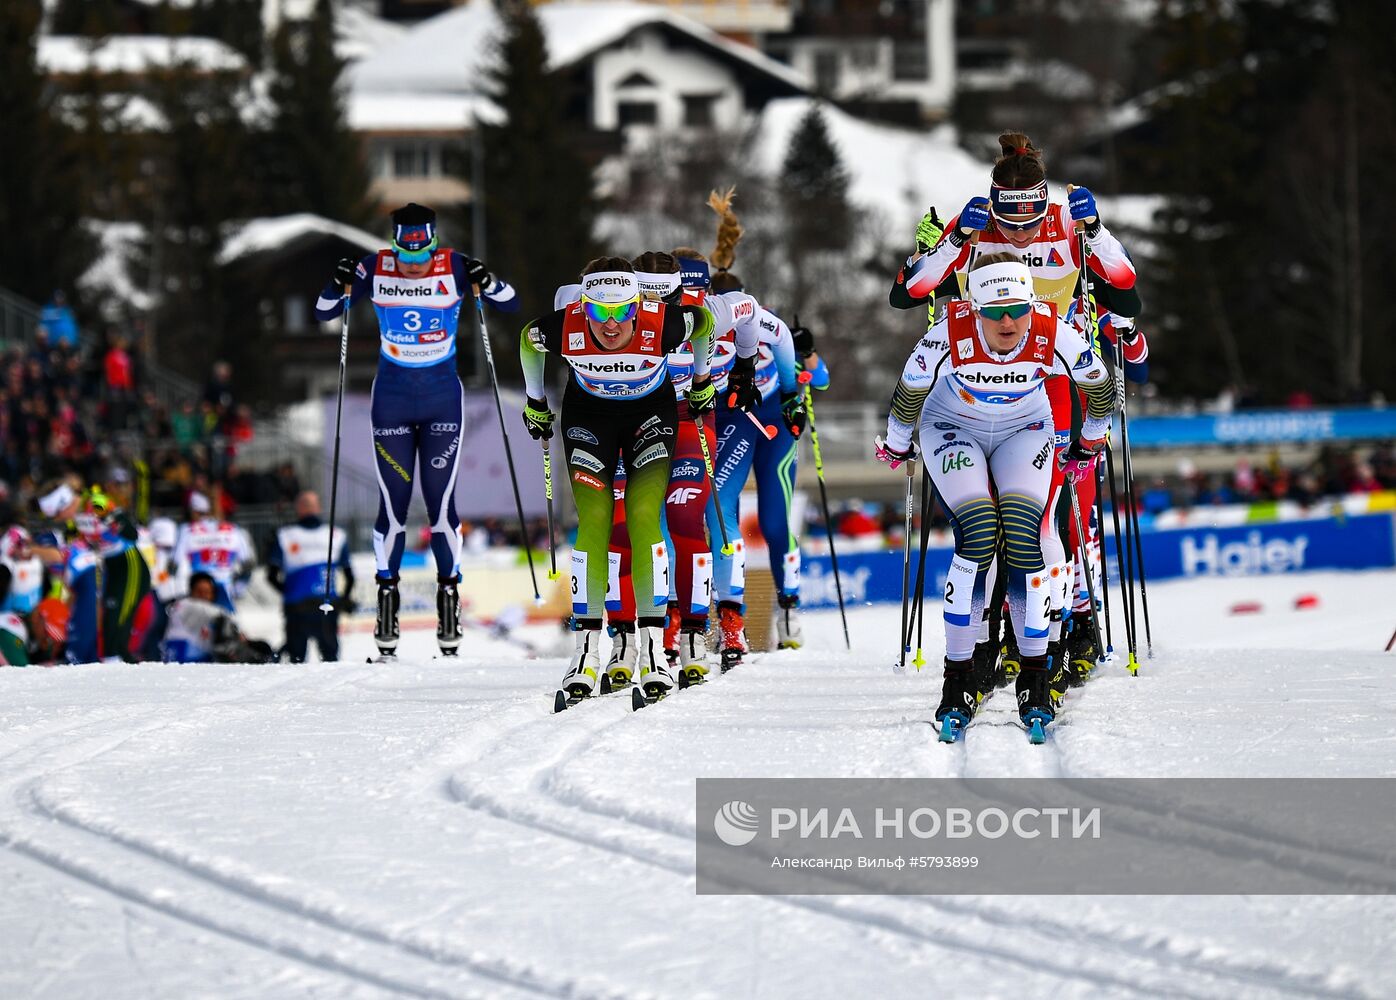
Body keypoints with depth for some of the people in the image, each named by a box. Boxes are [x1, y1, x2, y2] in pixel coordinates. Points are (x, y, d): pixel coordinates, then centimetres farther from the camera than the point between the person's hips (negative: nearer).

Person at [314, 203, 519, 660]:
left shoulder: (456, 268, -9)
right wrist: (339, 288, -20)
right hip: (392, 398, 1)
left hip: (443, 399, 0)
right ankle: (387, 600, 8)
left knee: (440, 500, -2)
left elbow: (511, 305, -5)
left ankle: (449, 598, 7)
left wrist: (487, 283, -24)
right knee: (393, 503, 0)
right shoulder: (375, 269, -8)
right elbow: (323, 313, 1)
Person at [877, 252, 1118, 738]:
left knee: (1023, 537, -19)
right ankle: (958, 678, -12)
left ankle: (1036, 679, -8)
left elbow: (1100, 384, -8)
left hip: (1024, 431, 1)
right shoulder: (950, 337, -34)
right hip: (954, 427, -1)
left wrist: (1090, 444, 6)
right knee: (977, 536, -22)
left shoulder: (1054, 336, -30)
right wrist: (896, 446, 3)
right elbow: (909, 393, -13)